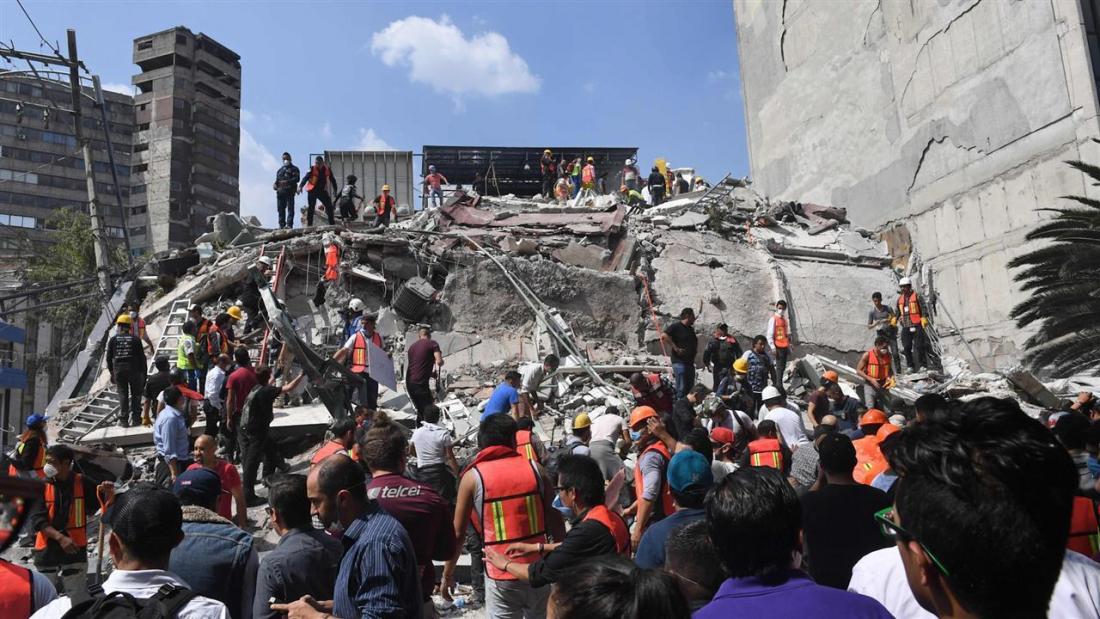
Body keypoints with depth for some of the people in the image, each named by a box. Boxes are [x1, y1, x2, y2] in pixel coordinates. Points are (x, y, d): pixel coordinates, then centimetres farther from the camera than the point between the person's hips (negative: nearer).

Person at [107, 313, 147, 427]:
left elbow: (108, 357, 4)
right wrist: (142, 372, 6)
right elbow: (141, 357, -1)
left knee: (122, 394, 8)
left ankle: (123, 420, 8)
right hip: (133, 369, -1)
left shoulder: (113, 339, 3)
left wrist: (111, 371, 14)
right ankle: (135, 418, 7)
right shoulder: (135, 339, -1)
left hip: (118, 370, 1)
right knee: (136, 394, 9)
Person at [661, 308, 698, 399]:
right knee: (681, 389, -12)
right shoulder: (676, 326, -7)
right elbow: (664, 336, -20)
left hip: (690, 362, 9)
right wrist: (676, 348, -20)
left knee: (690, 388, 12)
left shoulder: (691, 329, 19)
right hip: (680, 361, -9)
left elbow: (695, 343, 33)